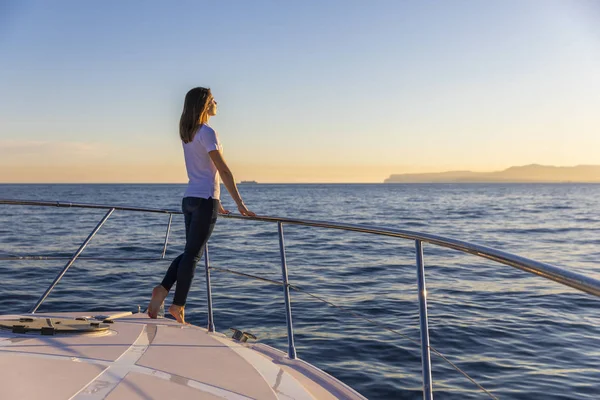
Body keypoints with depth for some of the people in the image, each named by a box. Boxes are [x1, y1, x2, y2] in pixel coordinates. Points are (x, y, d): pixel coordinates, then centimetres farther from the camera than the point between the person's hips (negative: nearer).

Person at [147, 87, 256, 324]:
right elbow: (224, 171, -16)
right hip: (205, 200, -8)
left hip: (189, 199, 8)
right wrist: (240, 204, -15)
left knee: (190, 252, 15)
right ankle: (178, 306, 4)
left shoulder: (187, 134, 15)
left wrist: (216, 202, 26)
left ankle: (162, 289, 2)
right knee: (193, 254, -2)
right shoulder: (207, 133, -12)